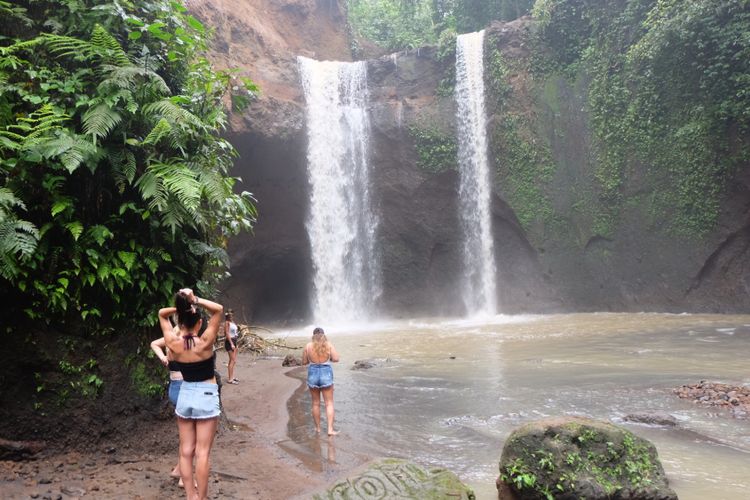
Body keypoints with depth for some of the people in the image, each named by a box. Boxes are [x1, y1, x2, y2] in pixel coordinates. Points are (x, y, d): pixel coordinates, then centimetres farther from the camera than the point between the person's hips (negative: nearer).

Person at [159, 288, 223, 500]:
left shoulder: (174, 343, -8)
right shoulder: (204, 343, -18)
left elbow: (162, 313, 7)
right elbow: (219, 309, -13)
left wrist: (181, 307, -8)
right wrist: (195, 301, -18)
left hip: (184, 396, 4)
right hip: (206, 398, -4)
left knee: (186, 451, 10)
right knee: (202, 453, 0)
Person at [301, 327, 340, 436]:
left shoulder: (308, 346, -3)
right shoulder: (329, 345, -5)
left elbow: (304, 362, 1)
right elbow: (336, 359, -11)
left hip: (312, 374, 1)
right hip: (326, 374, -1)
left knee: (316, 403, 15)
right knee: (329, 403, 6)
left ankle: (318, 428, 23)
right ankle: (330, 429, 0)